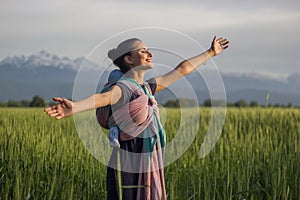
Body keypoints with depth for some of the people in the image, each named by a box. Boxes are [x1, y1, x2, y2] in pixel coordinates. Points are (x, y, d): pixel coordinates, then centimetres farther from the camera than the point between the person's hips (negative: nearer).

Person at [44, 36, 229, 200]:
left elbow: (183, 69, 26)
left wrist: (211, 53, 36)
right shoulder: (123, 87, -11)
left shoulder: (147, 87, 15)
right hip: (129, 170, -9)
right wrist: (74, 107, -53)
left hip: (149, 170, 9)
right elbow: (102, 98, -33)